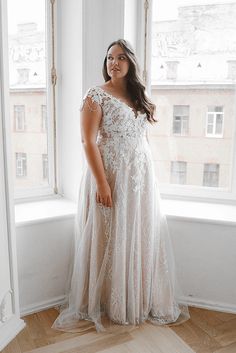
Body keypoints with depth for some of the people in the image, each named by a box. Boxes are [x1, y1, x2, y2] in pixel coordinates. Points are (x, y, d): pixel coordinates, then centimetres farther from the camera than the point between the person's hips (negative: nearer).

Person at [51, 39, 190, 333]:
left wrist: (146, 176, 14)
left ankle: (141, 301, 31)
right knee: (110, 240, 4)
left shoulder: (137, 96, 13)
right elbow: (88, 141, -13)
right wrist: (102, 183, -19)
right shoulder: (96, 95, -6)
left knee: (141, 237, 12)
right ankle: (105, 305, 24)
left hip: (141, 177, 6)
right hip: (110, 177, -6)